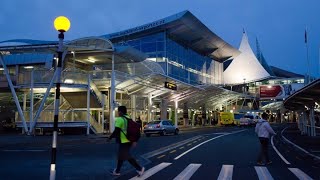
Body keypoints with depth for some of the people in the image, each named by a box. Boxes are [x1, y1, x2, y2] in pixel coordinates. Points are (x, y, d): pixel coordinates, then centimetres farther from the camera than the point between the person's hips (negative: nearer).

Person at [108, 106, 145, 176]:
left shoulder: (119, 119, -13)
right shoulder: (129, 118, 14)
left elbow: (116, 131, -16)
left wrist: (110, 138, -3)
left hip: (124, 141, -9)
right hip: (129, 141, 9)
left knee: (127, 156, -5)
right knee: (120, 155, 17)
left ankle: (139, 168, -8)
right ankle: (117, 171, 24)